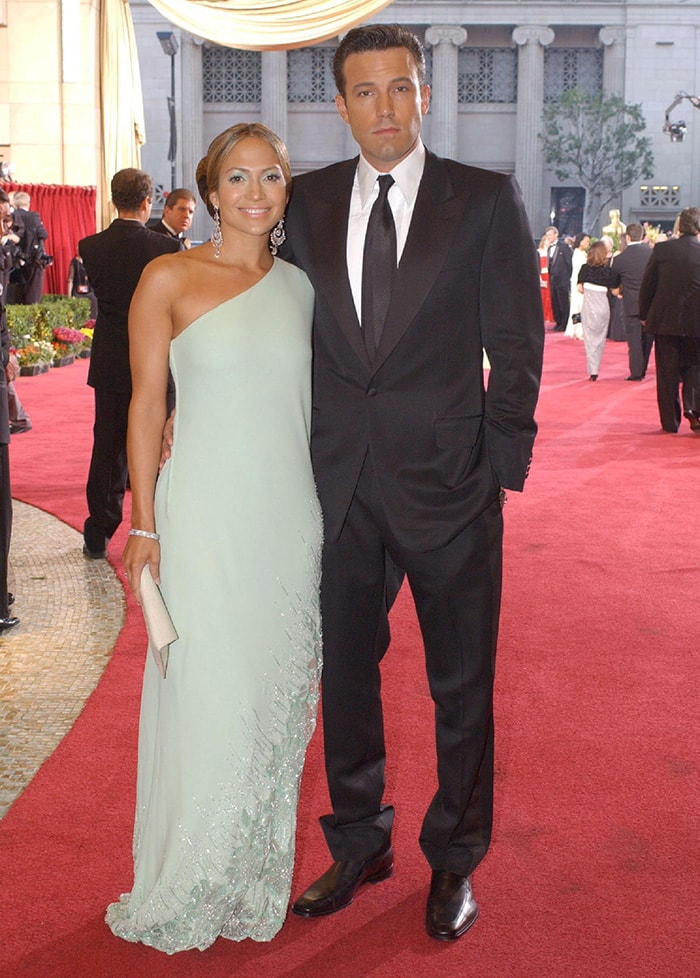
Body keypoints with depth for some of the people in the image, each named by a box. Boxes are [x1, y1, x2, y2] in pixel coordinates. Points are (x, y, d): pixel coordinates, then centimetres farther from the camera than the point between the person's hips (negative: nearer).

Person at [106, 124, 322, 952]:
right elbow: (146, 404, -3)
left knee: (278, 701, 10)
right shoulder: (169, 279, -3)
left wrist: (320, 514, 11)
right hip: (205, 518, -4)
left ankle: (256, 881, 28)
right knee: (210, 704, 0)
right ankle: (186, 893, 21)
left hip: (289, 518, 4)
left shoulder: (299, 285, 9)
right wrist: (144, 526, -6)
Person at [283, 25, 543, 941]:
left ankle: (454, 860, 28)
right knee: (345, 671, 14)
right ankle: (360, 843, 34)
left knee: (462, 685, 9)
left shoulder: (486, 199, -2)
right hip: (340, 483, 3)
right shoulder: (310, 201, 7)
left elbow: (518, 341, -2)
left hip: (448, 485, -3)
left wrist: (500, 460, -6)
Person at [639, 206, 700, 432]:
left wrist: (644, 314, 10)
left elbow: (647, 284, -1)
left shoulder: (662, 249, -5)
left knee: (667, 373, 7)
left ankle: (670, 421, 9)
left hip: (665, 320, 0)